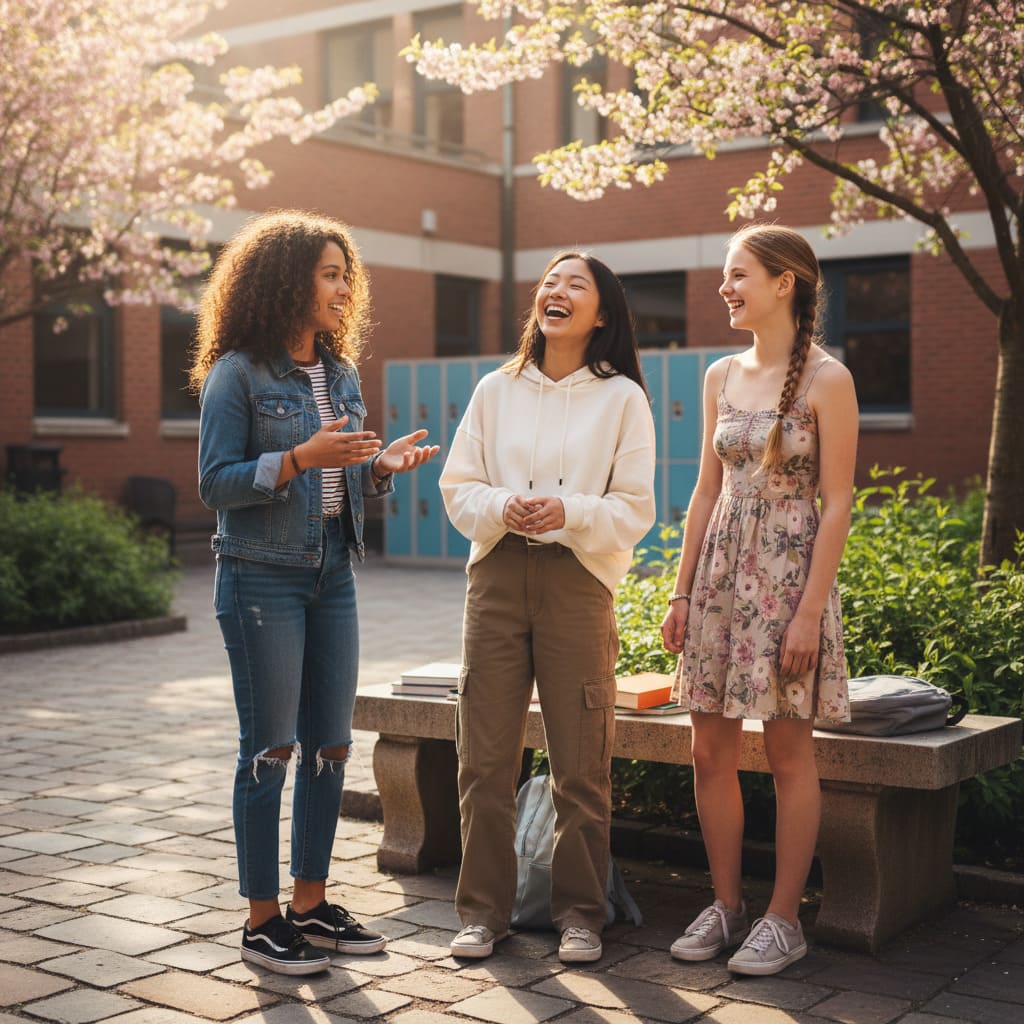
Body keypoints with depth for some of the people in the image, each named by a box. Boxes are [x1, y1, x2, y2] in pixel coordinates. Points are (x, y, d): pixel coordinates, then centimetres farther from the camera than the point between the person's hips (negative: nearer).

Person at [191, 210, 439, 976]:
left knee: (331, 745, 9)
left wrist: (382, 465, -5)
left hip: (332, 574, 7)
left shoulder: (342, 373, 11)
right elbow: (216, 484, -12)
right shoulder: (237, 374, -9)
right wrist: (301, 457, -22)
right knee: (271, 747, -1)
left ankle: (312, 904, 21)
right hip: (263, 576, -7)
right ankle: (262, 920, 10)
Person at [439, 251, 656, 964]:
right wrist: (501, 507, -11)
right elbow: (459, 488, 10)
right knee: (485, 757, 3)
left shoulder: (622, 398, 4)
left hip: (578, 579, -2)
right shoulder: (496, 390, 12)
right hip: (497, 577, 2)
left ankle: (580, 912, 16)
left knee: (581, 764, 1)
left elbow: (635, 508, 0)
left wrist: (569, 512, -17)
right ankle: (485, 910, 16)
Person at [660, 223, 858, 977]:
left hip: (790, 570, -6)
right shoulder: (722, 377, 10)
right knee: (711, 750, 7)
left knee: (789, 751, 3)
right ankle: (726, 906, 20)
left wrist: (810, 610, -15)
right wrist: (682, 593, 9)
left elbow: (836, 504, -10)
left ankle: (784, 919, 13)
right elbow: (707, 492, 13)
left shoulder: (826, 379, -7)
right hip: (720, 570, 6)